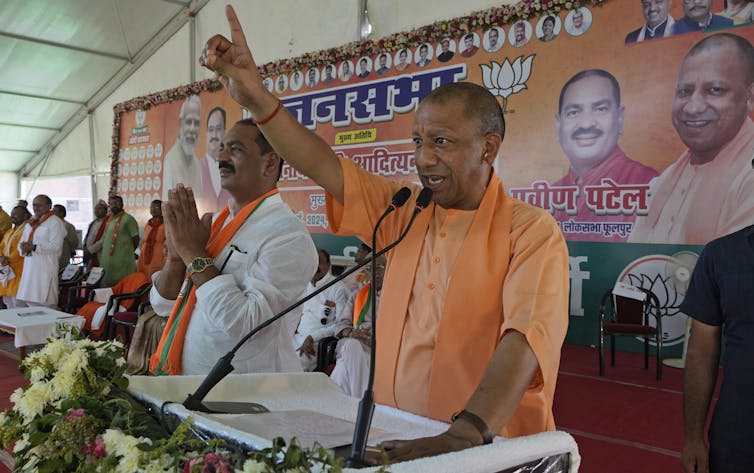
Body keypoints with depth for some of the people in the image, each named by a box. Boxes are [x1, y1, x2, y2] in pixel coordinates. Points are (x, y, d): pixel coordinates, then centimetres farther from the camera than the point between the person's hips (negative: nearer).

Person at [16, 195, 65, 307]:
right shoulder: (31, 223, 20)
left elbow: (55, 246, -14)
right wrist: (24, 248, -4)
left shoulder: (55, 222, -4)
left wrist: (34, 247, -20)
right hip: (29, 269, 8)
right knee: (21, 303, 7)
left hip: (45, 269, -8)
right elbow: (21, 243, 20)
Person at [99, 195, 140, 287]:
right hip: (107, 261, 8)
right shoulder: (108, 219, 15)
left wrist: (128, 251, 2)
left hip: (122, 262, -8)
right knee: (107, 286, 12)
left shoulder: (128, 219, -8)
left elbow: (136, 239, -8)